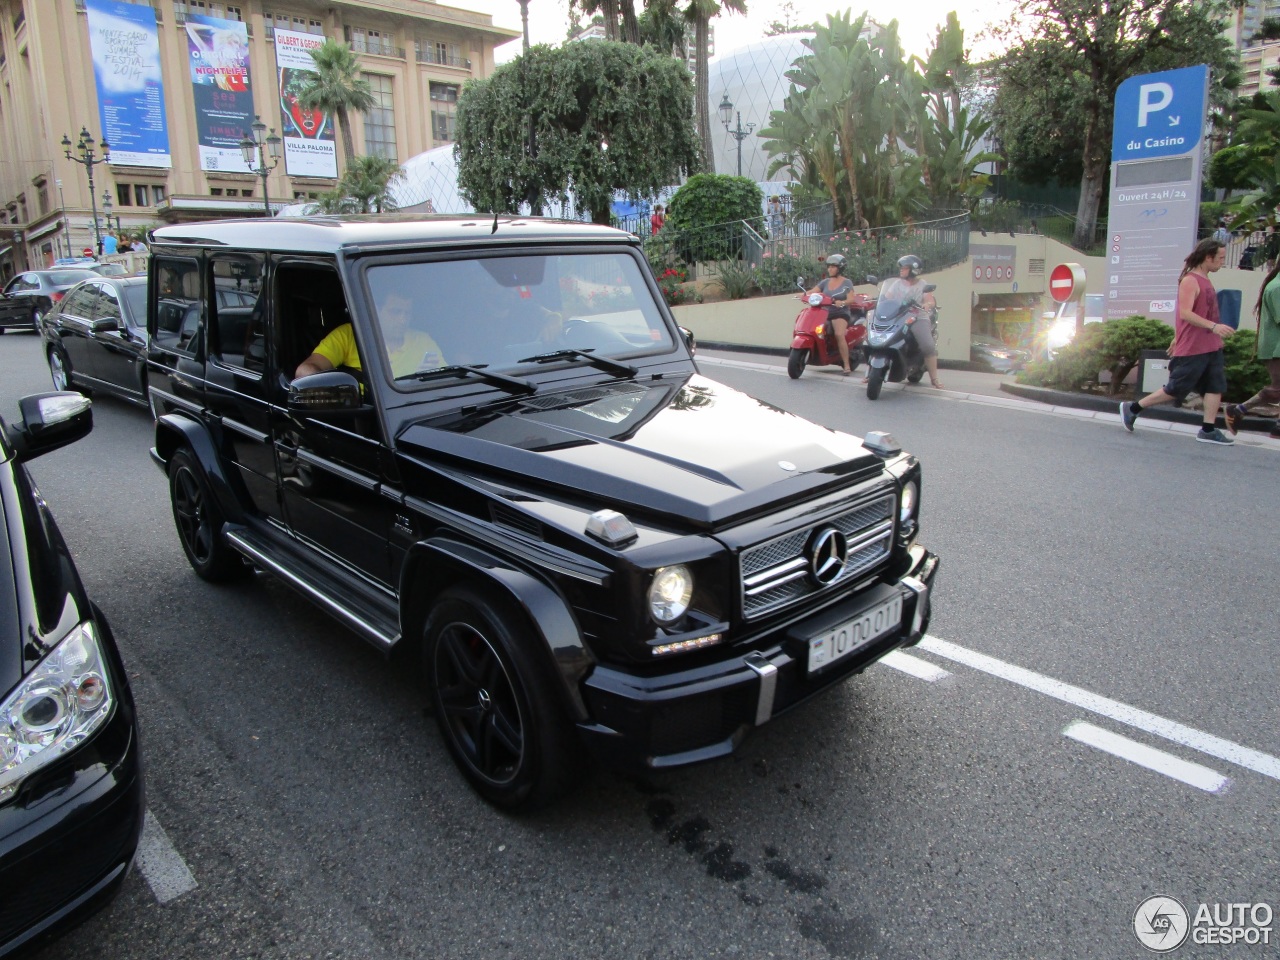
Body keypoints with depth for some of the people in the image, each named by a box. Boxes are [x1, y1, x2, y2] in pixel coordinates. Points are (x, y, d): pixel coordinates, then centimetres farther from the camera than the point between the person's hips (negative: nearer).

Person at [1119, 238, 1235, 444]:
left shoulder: (1205, 280, 15)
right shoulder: (1190, 281, -14)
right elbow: (1185, 313, -24)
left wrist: (1177, 339, 23)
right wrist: (1213, 326, -32)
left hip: (1211, 347, 9)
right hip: (1191, 349, -9)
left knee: (1215, 387, 3)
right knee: (1175, 390, -1)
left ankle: (1208, 430, 5)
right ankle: (1132, 408, 12)